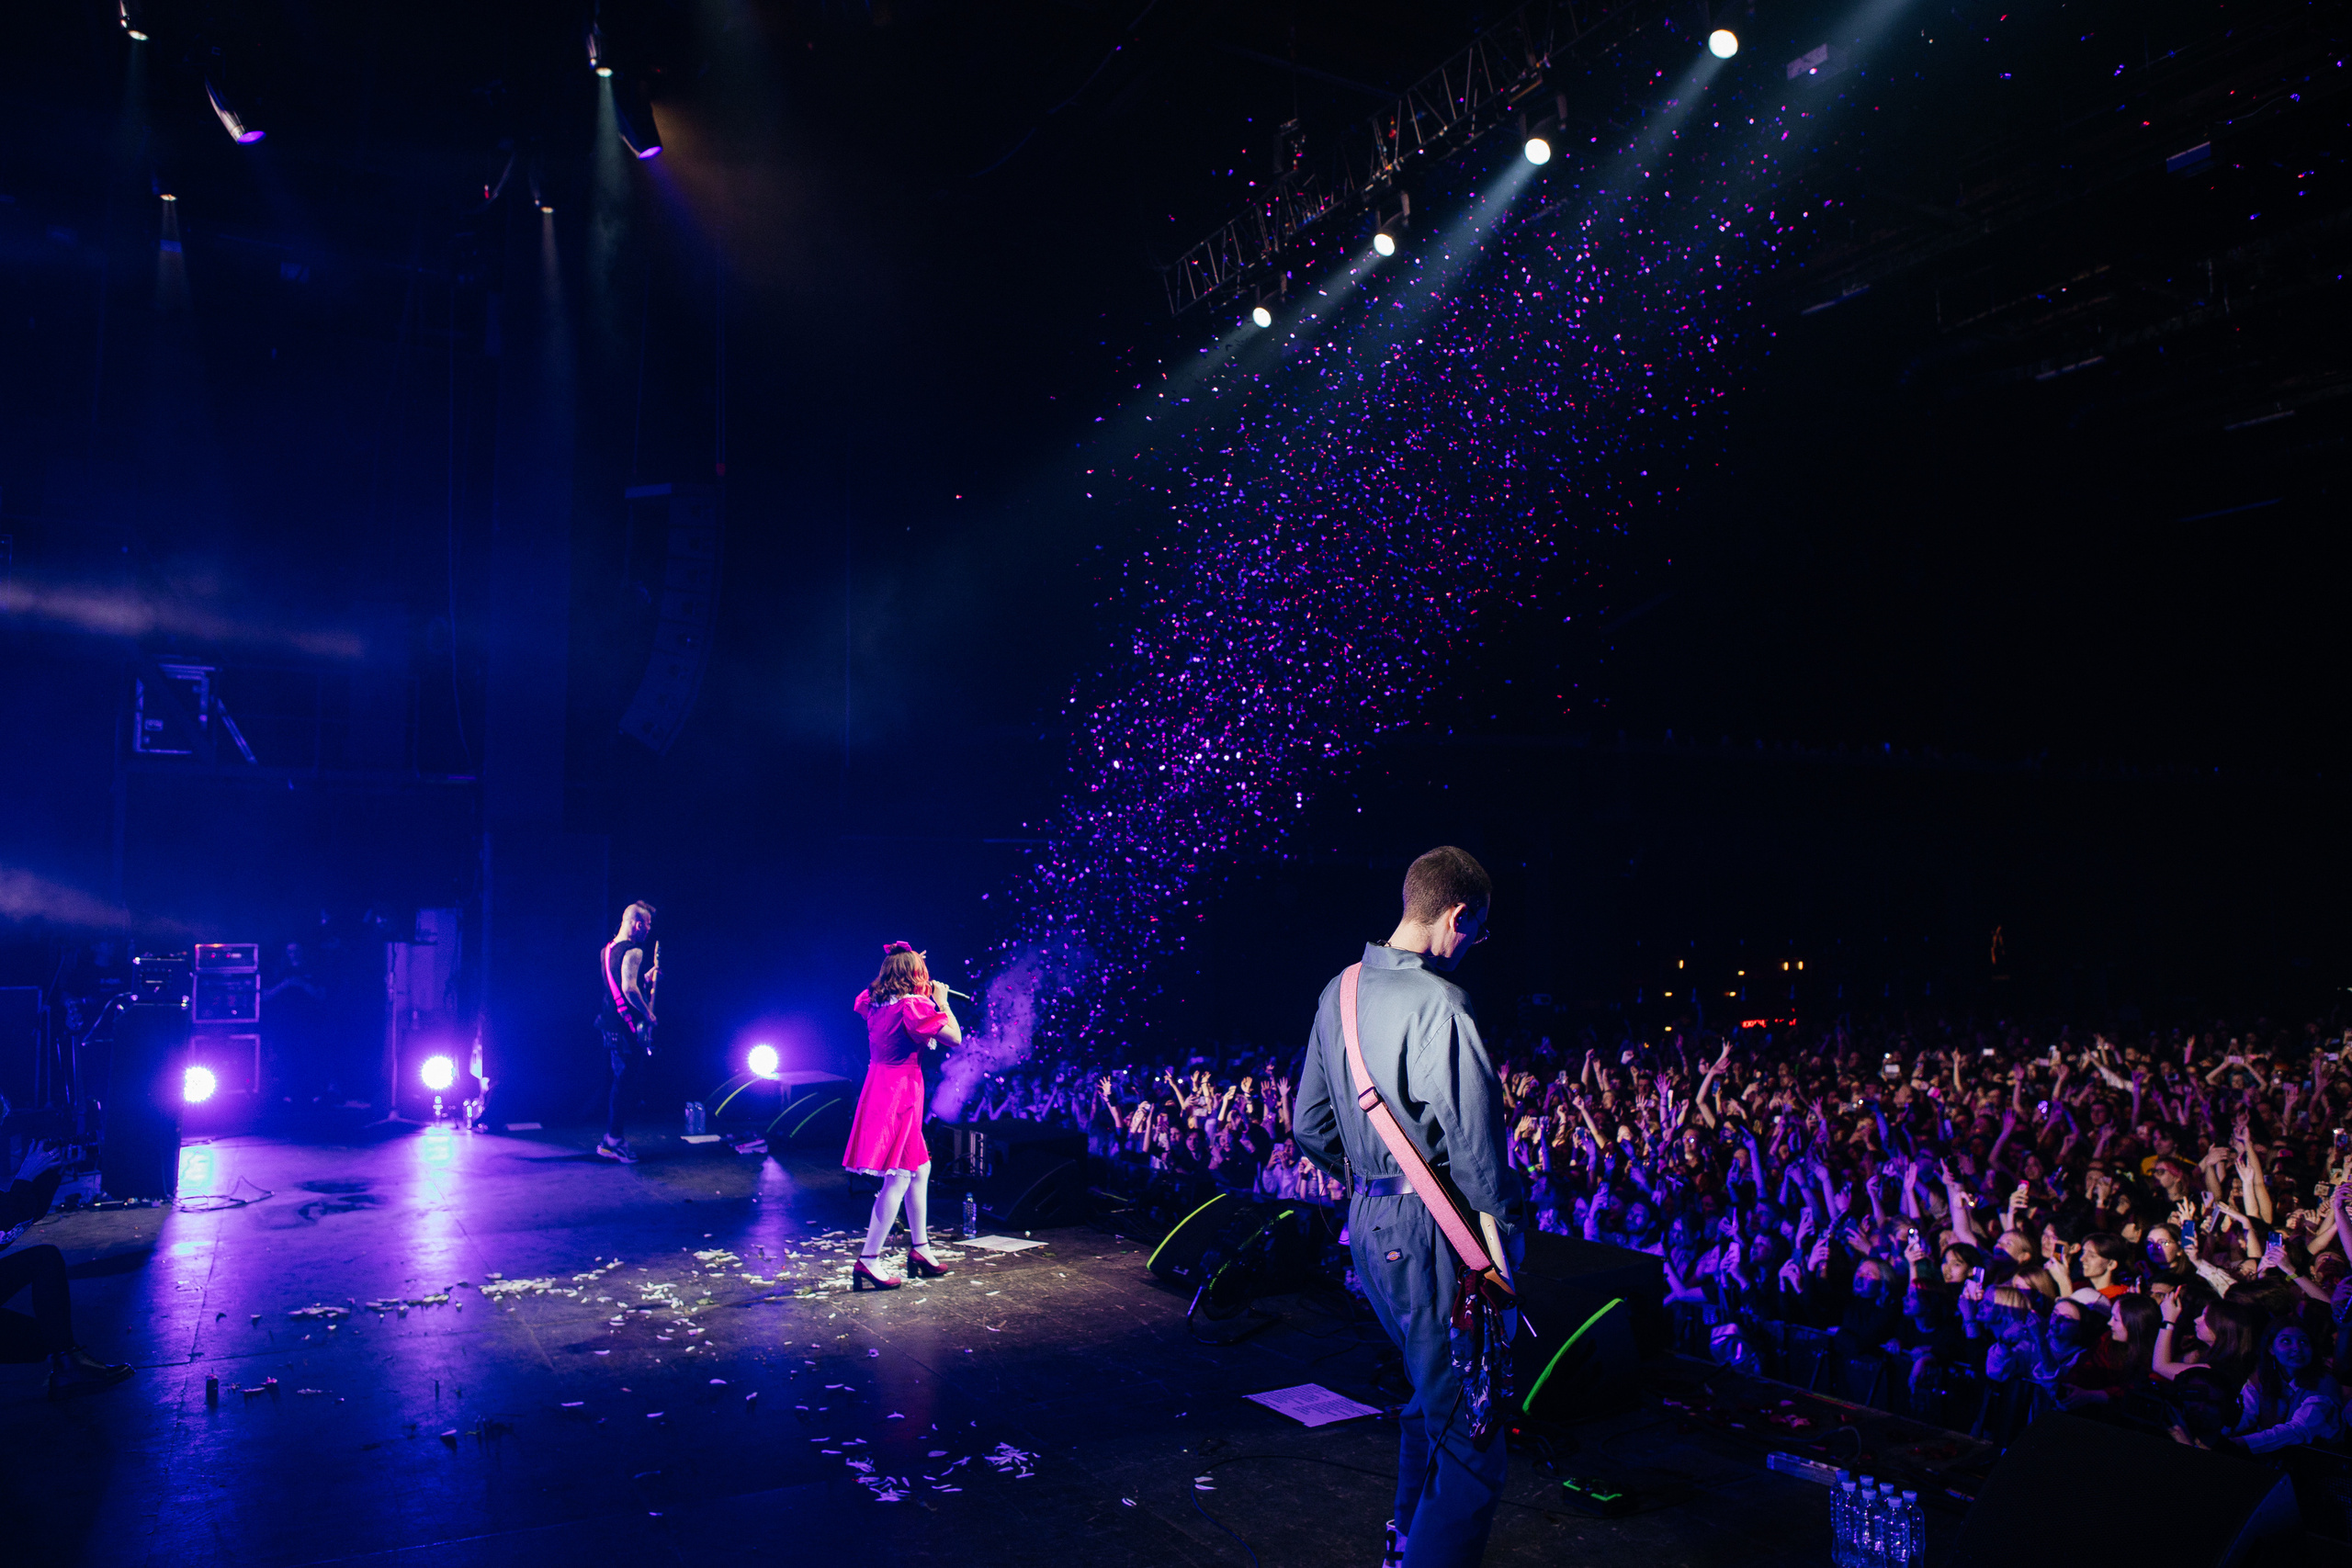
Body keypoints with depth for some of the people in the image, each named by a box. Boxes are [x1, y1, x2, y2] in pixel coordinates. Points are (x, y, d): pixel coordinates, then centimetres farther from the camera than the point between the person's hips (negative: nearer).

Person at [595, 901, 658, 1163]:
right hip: (626, 1028, -10)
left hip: (609, 1023, 10)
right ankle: (614, 1140, 0)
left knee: (614, 1080, 15)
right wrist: (648, 1014, -18)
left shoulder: (607, 950, 15)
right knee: (622, 1081, -4)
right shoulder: (633, 952, -17)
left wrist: (647, 976, 21)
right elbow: (629, 989, -28)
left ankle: (609, 1139, 20)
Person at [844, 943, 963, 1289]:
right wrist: (941, 1001, -2)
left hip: (879, 1089, 9)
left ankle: (919, 1249, 25)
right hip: (900, 1094, -9)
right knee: (899, 1178, -7)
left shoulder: (874, 1003, 7)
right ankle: (868, 1261, -9)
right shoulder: (913, 1006, -16)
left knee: (920, 1168, 19)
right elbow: (955, 1037, -15)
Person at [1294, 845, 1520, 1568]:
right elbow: (1474, 1144, -20)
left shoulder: (1340, 993, 7)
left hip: (1367, 1219, 9)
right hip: (1426, 1230, -9)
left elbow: (1310, 1127, 14)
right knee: (1469, 1433, -1)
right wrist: (1501, 1238, -11)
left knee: (1432, 1390, 28)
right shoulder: (1438, 1002, -20)